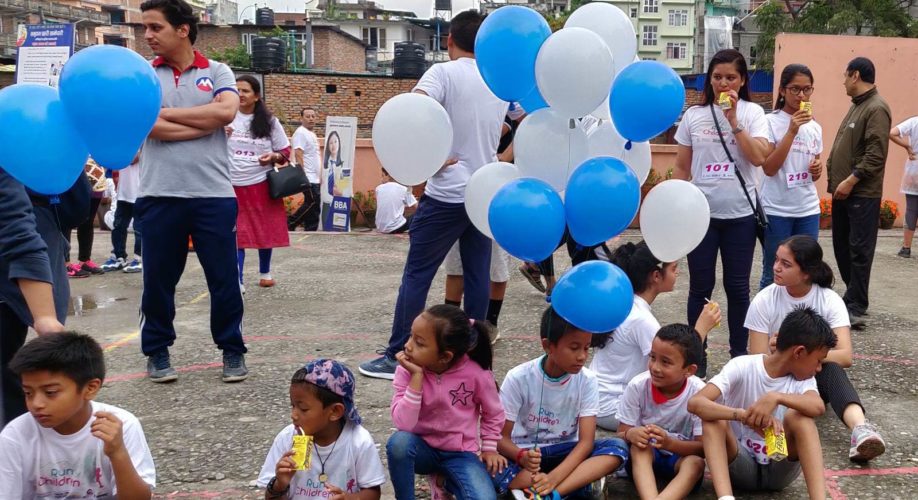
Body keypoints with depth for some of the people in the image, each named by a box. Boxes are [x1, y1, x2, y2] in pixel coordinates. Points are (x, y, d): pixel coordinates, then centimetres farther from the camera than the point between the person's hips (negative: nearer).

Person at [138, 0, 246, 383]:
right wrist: (205, 124, -7)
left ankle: (232, 350, 19)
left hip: (214, 194, -1)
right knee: (158, 278, 8)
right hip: (160, 195, 1)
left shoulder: (217, 72, 6)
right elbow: (151, 127, -9)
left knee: (224, 278, 5)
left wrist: (167, 113, -7)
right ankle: (157, 351, 24)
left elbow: (226, 111, -13)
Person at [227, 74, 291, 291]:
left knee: (265, 231, 11)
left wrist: (273, 156, -16)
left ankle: (265, 272, 31)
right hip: (233, 185, -1)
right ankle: (238, 282, -5)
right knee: (235, 234, -4)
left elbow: (285, 153, 5)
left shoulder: (269, 122, 0)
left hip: (261, 184, 1)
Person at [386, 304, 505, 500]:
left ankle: (444, 479, 5)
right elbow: (403, 424, -27)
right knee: (399, 442, -35)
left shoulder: (476, 373, -17)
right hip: (423, 448, 0)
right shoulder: (407, 371, -15)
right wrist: (417, 377, -29)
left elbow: (493, 414, 2)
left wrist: (489, 448, -2)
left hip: (460, 453, 0)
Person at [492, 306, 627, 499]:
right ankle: (584, 482, -21)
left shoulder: (587, 380, -11)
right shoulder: (519, 378, -16)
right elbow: (501, 437, -12)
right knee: (497, 472, -37)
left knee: (618, 447, -25)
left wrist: (554, 477, -32)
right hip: (525, 453, -2)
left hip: (564, 451, 2)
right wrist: (522, 457, -35)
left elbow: (586, 441, -16)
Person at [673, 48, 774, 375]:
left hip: (740, 214, -1)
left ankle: (739, 354, 17)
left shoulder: (752, 113, 0)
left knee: (737, 287, 6)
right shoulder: (694, 115, 4)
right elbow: (681, 167, 8)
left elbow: (759, 157, -14)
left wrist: (733, 120, -16)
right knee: (700, 286, 5)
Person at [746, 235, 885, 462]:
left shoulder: (830, 301, -11)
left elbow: (845, 356, -23)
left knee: (832, 368, -35)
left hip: (816, 379, -1)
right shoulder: (764, 301, -11)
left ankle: (861, 429, -57)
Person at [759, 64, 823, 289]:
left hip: (808, 210, 5)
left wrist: (817, 171, -3)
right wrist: (792, 131, -20)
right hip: (776, 210, -5)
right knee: (773, 275, 2)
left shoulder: (815, 127, 10)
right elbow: (769, 168, -16)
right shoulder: (770, 122, -7)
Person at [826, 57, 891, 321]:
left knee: (859, 249, -3)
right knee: (841, 245, 14)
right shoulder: (857, 105, 16)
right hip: (843, 190, 9)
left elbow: (876, 155, -20)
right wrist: (835, 178, 13)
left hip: (862, 193, -9)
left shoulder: (876, 109, -13)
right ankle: (852, 295, 25)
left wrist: (851, 181, -19)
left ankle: (857, 305, 3)